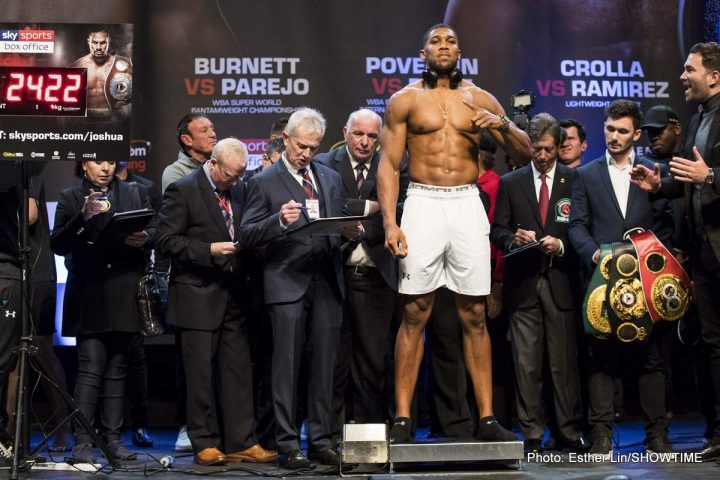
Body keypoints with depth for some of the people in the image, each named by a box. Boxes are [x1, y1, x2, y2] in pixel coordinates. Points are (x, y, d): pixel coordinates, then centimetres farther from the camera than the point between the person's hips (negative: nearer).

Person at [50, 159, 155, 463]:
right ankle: (82, 442, -10)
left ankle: (113, 439, 11)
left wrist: (145, 238, -13)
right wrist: (83, 217, -17)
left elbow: (153, 231, 10)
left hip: (124, 297, 3)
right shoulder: (70, 199, 7)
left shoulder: (136, 194, 15)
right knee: (90, 368, -10)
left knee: (117, 368, 7)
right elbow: (58, 245, -2)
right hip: (89, 297, -3)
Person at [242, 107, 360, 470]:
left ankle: (321, 442, 11)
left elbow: (342, 225, 23)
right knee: (287, 365, -4)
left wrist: (350, 232, 0)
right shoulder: (264, 183, 5)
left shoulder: (330, 178, 19)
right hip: (288, 283, -4)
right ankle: (288, 445, 0)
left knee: (324, 365, 5)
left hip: (327, 281, 4)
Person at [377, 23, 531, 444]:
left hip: (467, 205, 2)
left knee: (474, 316, 2)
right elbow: (389, 165, 1)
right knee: (415, 314, -3)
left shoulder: (480, 100, 11)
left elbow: (525, 153, 11)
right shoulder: (405, 100, 6)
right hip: (423, 203, -2)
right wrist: (390, 222, -10)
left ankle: (487, 419, 5)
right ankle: (403, 420, -1)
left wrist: (504, 125, -10)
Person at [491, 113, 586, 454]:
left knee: (565, 361, -1)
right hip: (523, 283, 1)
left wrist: (561, 244, -13)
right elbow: (497, 231, 10)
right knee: (526, 363, 0)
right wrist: (514, 238, -11)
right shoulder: (510, 183, 12)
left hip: (560, 281, -1)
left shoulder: (574, 180, 7)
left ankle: (571, 432, 6)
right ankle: (532, 435, 5)